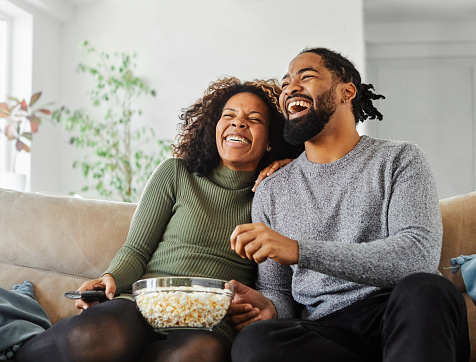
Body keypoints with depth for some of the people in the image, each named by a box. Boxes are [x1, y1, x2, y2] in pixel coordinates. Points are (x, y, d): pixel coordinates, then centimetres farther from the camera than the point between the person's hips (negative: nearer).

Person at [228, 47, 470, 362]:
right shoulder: (271, 192, 15)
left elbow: (420, 256, -12)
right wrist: (268, 307, -9)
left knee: (425, 291, -37)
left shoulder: (400, 159, 6)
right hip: (324, 331, 3)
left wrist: (298, 250, -21)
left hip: (399, 321, -3)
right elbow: (279, 292, 18)